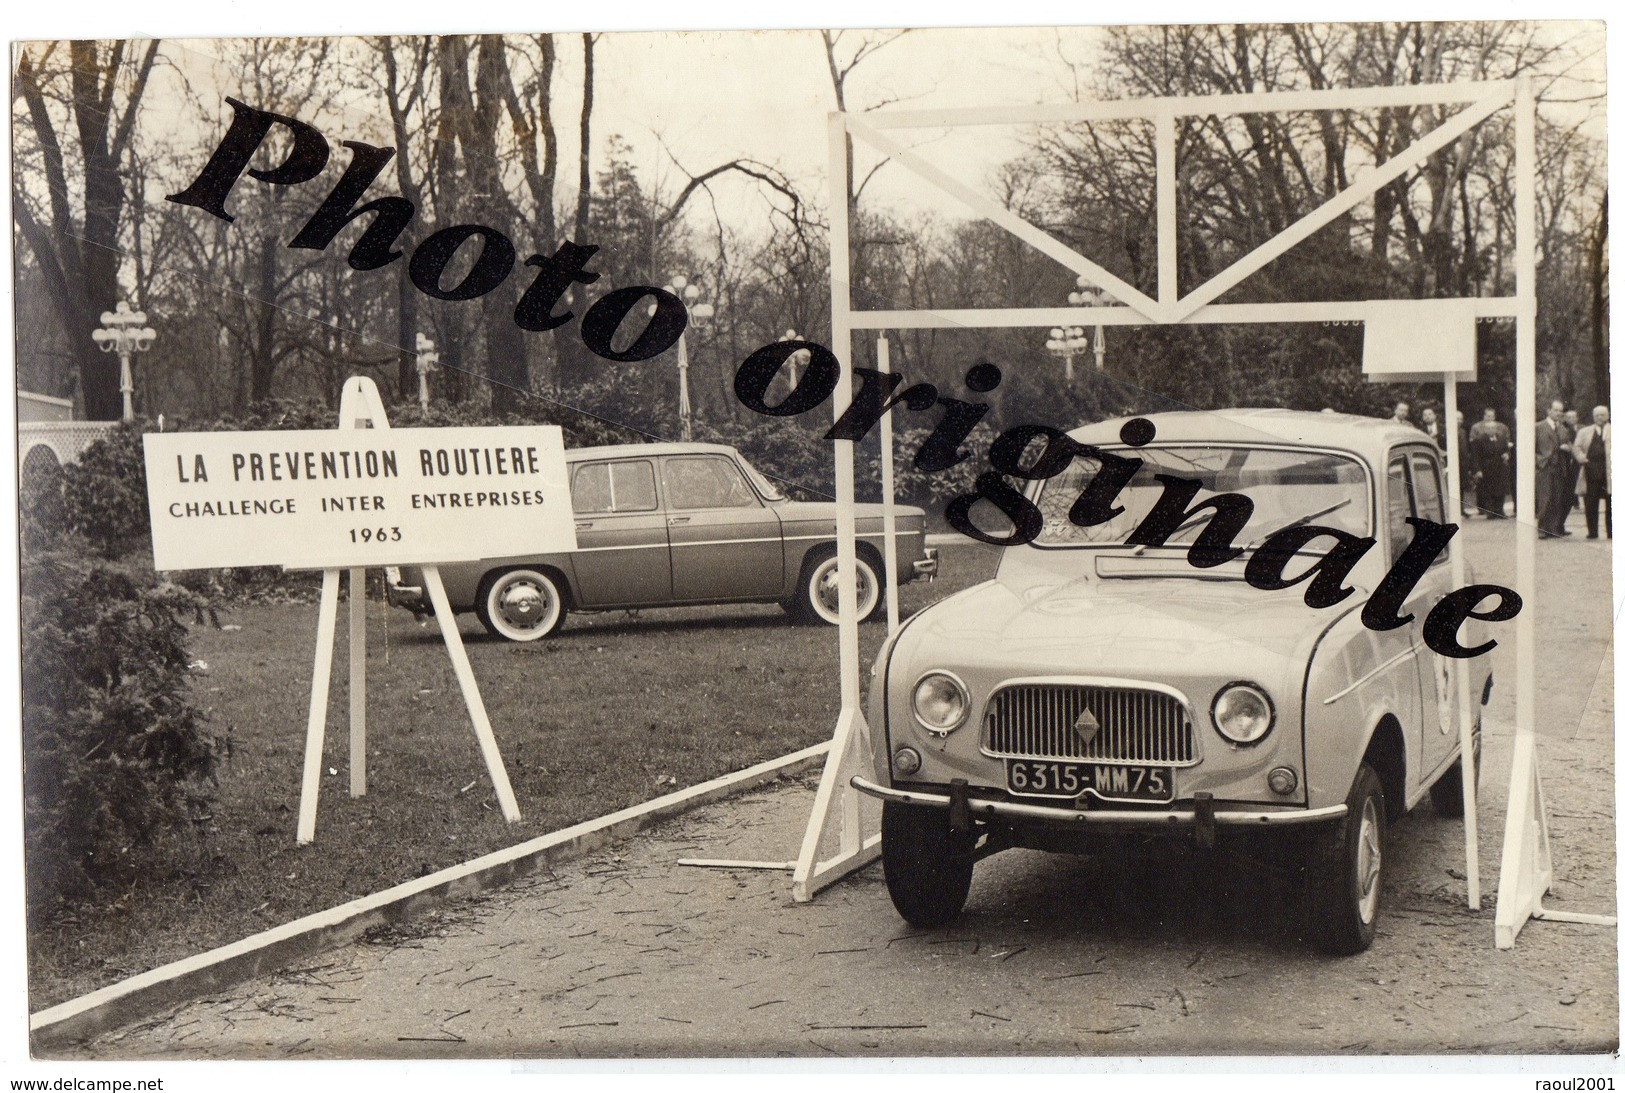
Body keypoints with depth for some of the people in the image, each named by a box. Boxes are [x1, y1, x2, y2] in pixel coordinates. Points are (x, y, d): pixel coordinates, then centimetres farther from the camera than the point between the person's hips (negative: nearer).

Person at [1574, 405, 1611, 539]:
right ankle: (1592, 531, 7)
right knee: (1591, 502, 1)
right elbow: (1577, 447, 9)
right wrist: (1583, 458, -8)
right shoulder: (1584, 432, 14)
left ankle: (1611, 532, 6)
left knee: (1610, 502, 1)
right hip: (1592, 469, 1)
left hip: (1609, 469, -1)